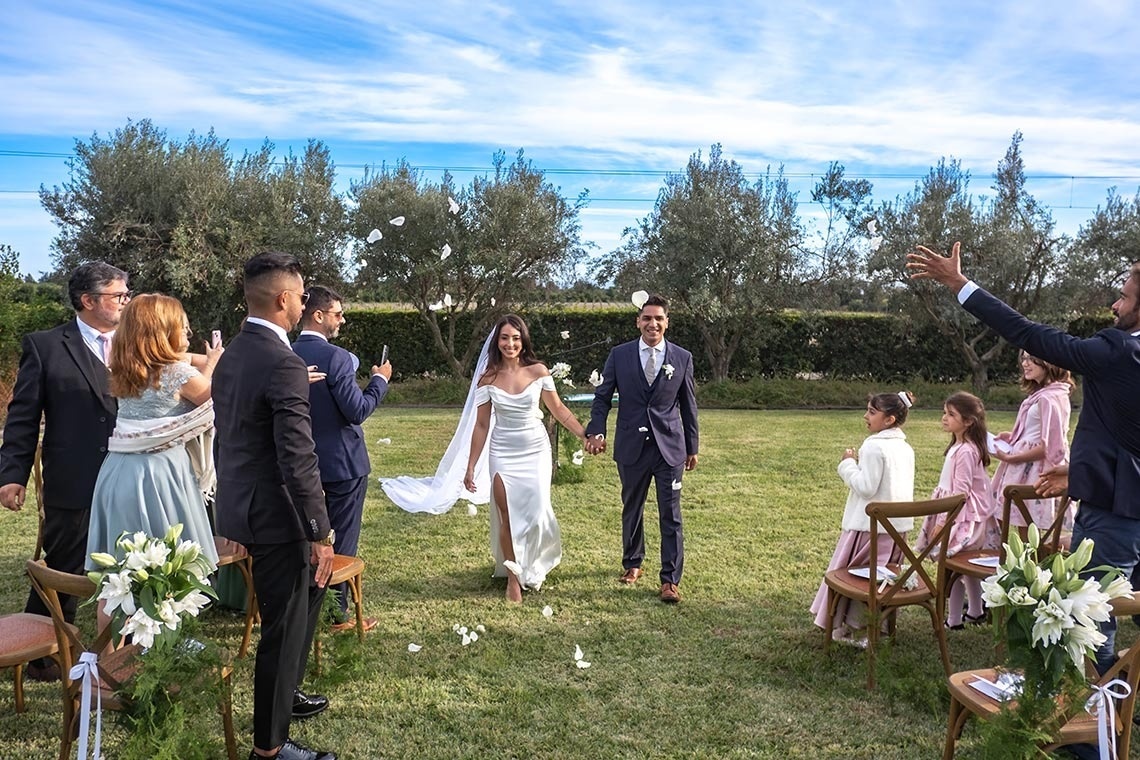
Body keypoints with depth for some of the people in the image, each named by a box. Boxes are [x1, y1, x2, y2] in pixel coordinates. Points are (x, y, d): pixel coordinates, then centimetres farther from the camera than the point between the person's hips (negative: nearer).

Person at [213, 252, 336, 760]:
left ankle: (283, 693, 44)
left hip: (239, 504, 10)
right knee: (284, 628, 5)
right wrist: (319, 534, -19)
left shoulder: (231, 355, 8)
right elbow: (298, 461, -25)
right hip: (273, 514, -10)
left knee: (309, 591, 26)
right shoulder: (284, 364, -22)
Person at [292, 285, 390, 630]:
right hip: (342, 462, -7)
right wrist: (379, 380, -6)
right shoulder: (336, 357, -20)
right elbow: (358, 410, -20)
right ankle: (338, 612, 14)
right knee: (344, 541, 5)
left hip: (305, 462, 7)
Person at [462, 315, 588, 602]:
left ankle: (534, 564, 32)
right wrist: (470, 467, 1)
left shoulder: (538, 371, -6)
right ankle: (513, 578, 20)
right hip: (503, 453, 0)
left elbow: (558, 409, 5)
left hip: (536, 450, 0)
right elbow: (481, 425, 0)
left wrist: (585, 435, -2)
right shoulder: (488, 378, -5)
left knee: (535, 511, 1)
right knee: (508, 517, 1)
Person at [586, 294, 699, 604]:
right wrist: (597, 431, -14)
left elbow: (688, 405, 7)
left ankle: (670, 580, 8)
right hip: (631, 447, 1)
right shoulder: (619, 355, 0)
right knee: (631, 509, 16)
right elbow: (603, 396, 2)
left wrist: (692, 447, 9)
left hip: (670, 447, -1)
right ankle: (632, 564, 36)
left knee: (670, 515, 0)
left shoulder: (682, 358, 1)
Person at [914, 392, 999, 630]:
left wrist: (942, 521, -21)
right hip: (962, 516, 10)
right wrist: (942, 519, 19)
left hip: (963, 518, -10)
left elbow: (960, 492, -23)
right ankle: (976, 612, 34)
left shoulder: (966, 451, -21)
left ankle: (953, 621, 5)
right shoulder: (958, 447, 9)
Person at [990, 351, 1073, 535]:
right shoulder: (1056, 393, 13)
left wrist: (1010, 458, -16)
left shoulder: (1047, 398, -19)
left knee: (1026, 530, -3)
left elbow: (1047, 447, -21)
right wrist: (1013, 437, 10)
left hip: (1034, 472, -10)